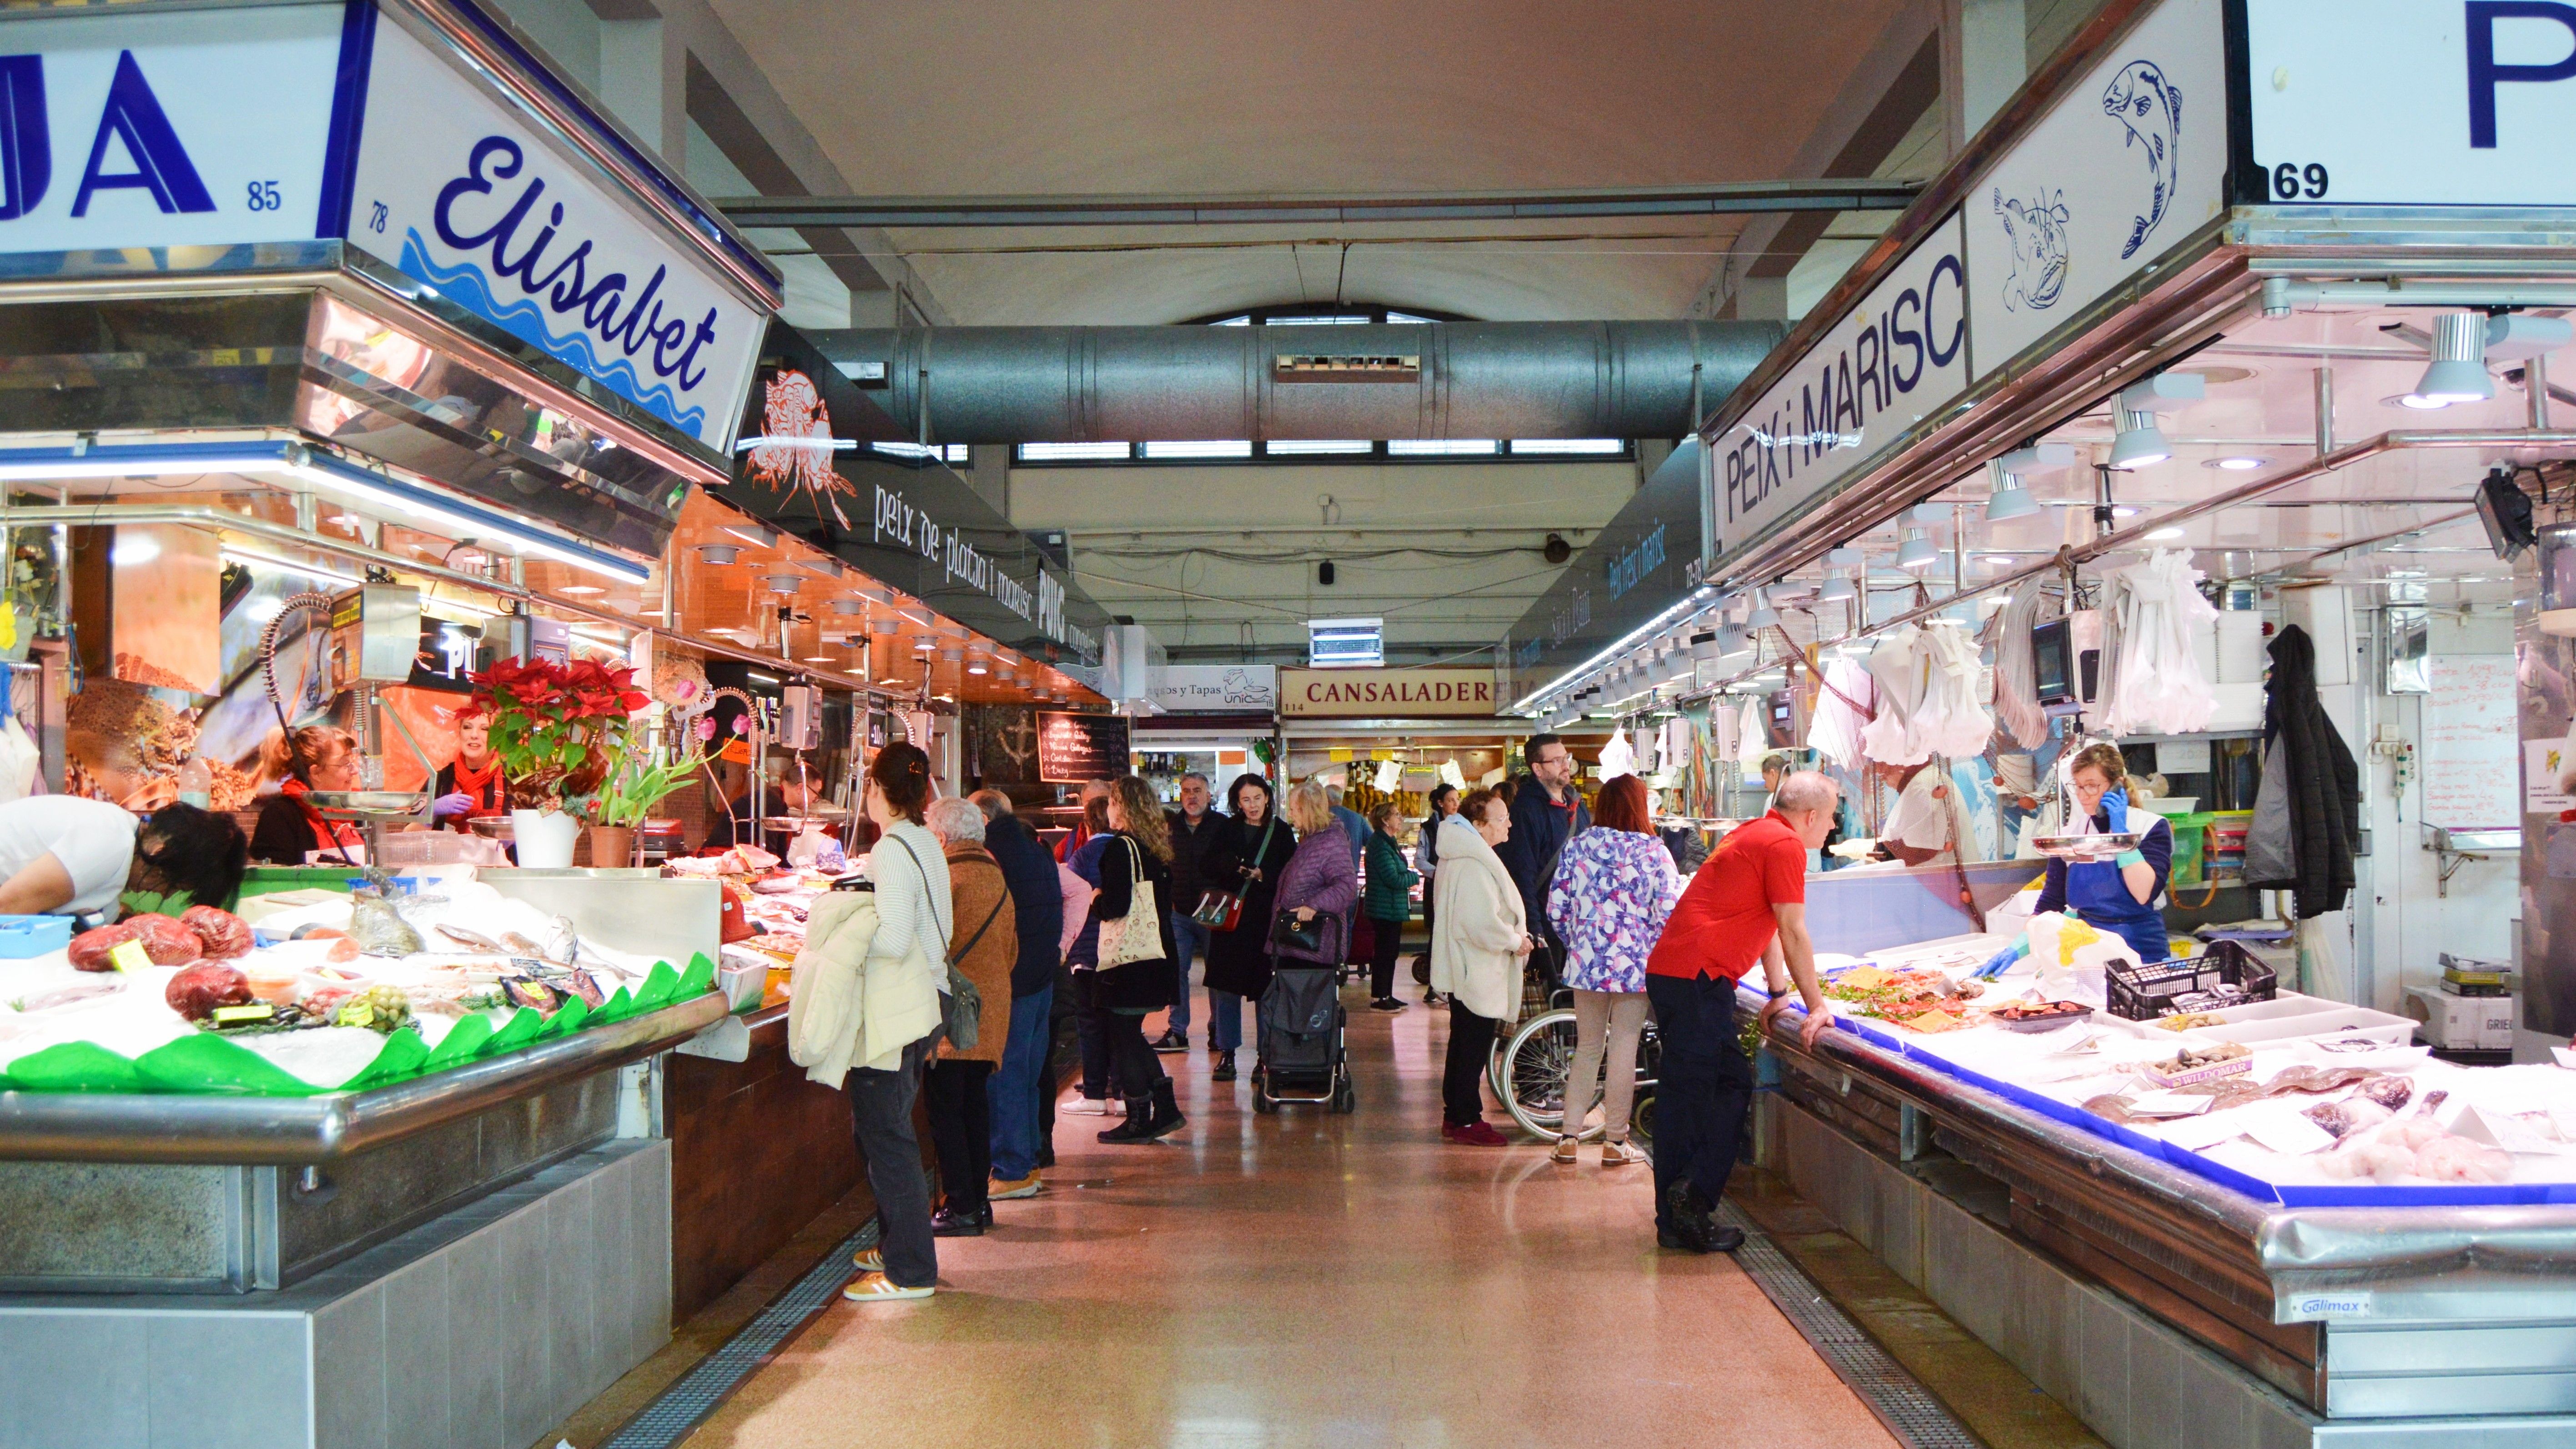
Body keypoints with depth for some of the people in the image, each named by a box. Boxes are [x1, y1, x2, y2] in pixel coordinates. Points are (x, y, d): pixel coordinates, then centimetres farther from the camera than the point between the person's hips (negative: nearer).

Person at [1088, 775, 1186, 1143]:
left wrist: (1095, 901, 0)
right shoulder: (1158, 847, 10)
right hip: (1156, 954, 8)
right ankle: (1165, 1109, 15)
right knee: (1131, 1034, 18)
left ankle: (1139, 1120, 7)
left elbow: (1115, 906, -22)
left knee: (1122, 1035, 2)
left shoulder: (1120, 847, -15)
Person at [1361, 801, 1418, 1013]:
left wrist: (1408, 880, 3)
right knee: (1385, 951, -6)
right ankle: (1378, 999, 0)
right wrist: (1414, 877, -7)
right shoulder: (1380, 845, -19)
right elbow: (1393, 879, -23)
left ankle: (1386, 995, 21)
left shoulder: (1388, 843, 15)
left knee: (1390, 952, 14)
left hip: (1392, 908, 10)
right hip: (1386, 907, -10)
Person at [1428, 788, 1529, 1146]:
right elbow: (1483, 924, -30)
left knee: (1464, 1046, 18)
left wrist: (1516, 936, 14)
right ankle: (1466, 1122, 7)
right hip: (1479, 975, -11)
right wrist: (1516, 941, -14)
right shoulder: (1474, 865, -24)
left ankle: (1454, 1116, 26)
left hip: (1463, 971, 11)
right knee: (1474, 1050, -1)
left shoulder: (1462, 856, 12)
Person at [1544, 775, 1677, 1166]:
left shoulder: (1577, 847, 2)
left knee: (1587, 1048, 14)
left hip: (1586, 963, 3)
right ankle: (1615, 1143, 13)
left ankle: (1569, 1137, 14)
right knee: (1624, 1049, 6)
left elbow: (1556, 909, 2)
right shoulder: (1653, 850, -7)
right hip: (1635, 964, -3)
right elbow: (1668, 913, -12)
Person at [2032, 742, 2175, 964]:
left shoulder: (2152, 827, 0)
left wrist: (2121, 834, -13)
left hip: (2142, 955, -2)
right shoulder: (2069, 835, 6)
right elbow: (2049, 905, 5)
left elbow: (2144, 894, -14)